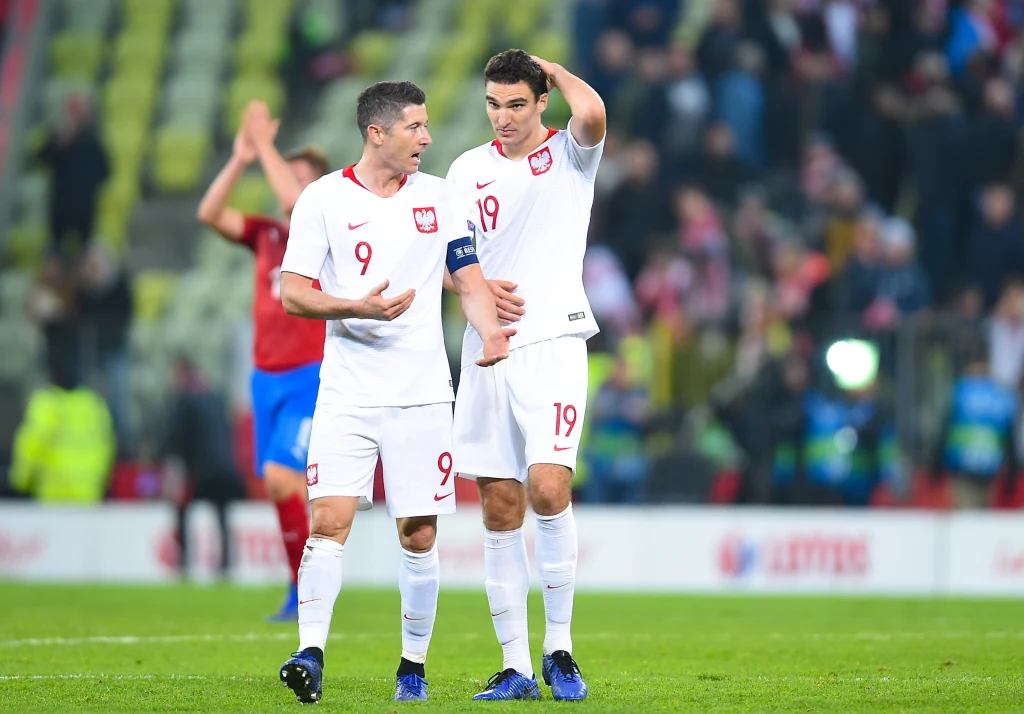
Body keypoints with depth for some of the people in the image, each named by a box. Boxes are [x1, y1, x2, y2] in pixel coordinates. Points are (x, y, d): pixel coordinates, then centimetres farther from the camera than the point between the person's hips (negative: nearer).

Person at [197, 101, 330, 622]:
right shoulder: (266, 235, 11)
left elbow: (295, 201, -22)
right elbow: (210, 213, 1)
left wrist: (265, 147, -14)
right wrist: (241, 159, -5)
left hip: (313, 378, -6)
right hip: (267, 377, 6)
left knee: (280, 476, -18)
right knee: (278, 487, 4)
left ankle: (305, 588, -6)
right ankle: (304, 589, 13)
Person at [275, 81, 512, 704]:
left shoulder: (438, 196, 9)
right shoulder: (323, 198, 0)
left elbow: (470, 279, 12)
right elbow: (292, 293, -3)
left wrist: (490, 330, -9)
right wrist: (357, 308, -19)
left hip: (422, 393, 2)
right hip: (347, 392, -2)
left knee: (419, 535, 1)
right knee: (330, 521, -14)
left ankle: (414, 666, 12)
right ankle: (310, 655, -14)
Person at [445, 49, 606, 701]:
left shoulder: (571, 154, 2)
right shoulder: (468, 170, 13)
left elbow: (592, 114, -21)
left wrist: (553, 68, -3)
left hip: (553, 342, -4)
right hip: (486, 352, 4)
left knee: (549, 489, -19)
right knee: (500, 510, 1)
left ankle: (559, 645, -5)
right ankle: (516, 666, 5)